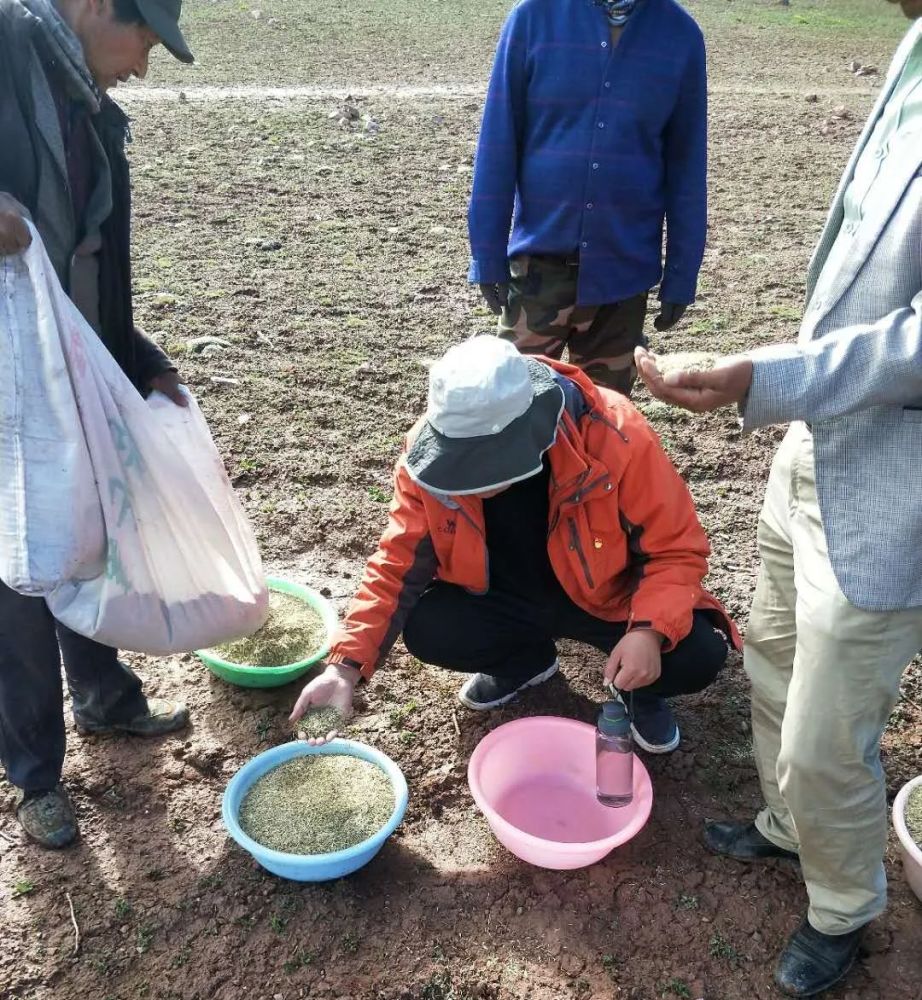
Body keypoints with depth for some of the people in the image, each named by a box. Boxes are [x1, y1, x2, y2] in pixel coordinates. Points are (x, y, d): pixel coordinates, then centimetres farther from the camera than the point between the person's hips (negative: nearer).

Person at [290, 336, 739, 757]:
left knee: (698, 657, -26)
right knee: (426, 630, -24)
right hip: (505, 596, 3)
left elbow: (677, 549, -20)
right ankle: (525, 659, 10)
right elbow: (399, 564, -16)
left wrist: (650, 630, -38)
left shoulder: (615, 437, -31)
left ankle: (642, 688, 12)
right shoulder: (429, 452, -23)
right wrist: (346, 665, -28)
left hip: (607, 596, -2)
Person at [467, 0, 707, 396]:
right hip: (540, 257, -1)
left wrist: (681, 275, 2)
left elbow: (686, 164, 3)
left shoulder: (680, 34, 0)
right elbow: (499, 143, -3)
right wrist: (488, 254, -4)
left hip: (625, 265, 2)